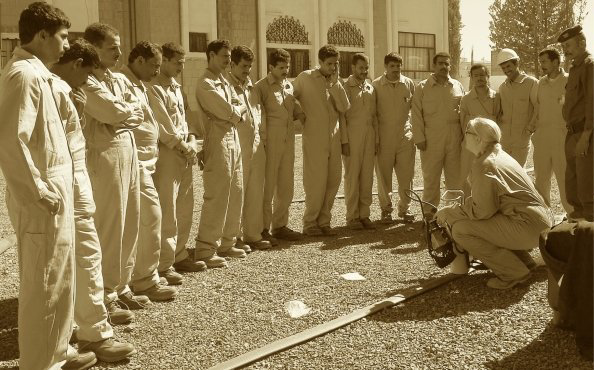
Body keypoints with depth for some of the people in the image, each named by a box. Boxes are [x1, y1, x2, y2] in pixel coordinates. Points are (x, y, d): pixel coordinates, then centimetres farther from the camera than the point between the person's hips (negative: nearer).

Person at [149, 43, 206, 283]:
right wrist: (184, 147, -10)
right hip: (168, 154, -9)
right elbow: (163, 128, -15)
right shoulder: (154, 89, -10)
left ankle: (179, 256, 23)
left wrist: (192, 139, 4)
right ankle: (164, 265, -2)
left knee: (184, 209, 13)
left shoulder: (176, 88, 18)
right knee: (167, 212, -7)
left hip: (186, 154, 9)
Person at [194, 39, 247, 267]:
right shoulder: (206, 84, -10)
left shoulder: (225, 83, 19)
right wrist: (237, 111, 3)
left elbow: (241, 110, 11)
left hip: (234, 141, 9)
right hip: (218, 142, -9)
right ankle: (205, 250, -3)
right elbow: (228, 112, -16)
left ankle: (226, 244, 23)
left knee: (235, 195, 12)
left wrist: (236, 112, -9)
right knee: (216, 197, -8)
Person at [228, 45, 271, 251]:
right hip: (238, 146, -7)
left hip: (257, 145, 7)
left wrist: (263, 137, 14)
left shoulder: (251, 86, 17)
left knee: (256, 193, 10)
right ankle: (235, 238, 7)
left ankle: (253, 235, 19)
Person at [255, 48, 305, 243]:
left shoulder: (289, 85, 15)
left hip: (288, 142, 7)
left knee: (286, 186, 11)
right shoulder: (261, 87, -5)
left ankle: (280, 226, 22)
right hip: (270, 144, -7)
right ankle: (264, 229, 7)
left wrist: (303, 116, 6)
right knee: (267, 186, -2)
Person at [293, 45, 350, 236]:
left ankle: (324, 222, 16)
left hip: (334, 140, 5)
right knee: (317, 183, -6)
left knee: (333, 181, 5)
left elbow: (344, 108, -1)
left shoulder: (335, 83, 12)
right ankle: (310, 223, 8)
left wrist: (335, 82, -5)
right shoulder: (305, 78, -2)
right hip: (314, 140, -5)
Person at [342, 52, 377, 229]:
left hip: (369, 135, 5)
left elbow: (374, 115, 17)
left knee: (367, 176, 4)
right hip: (352, 134, -5)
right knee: (352, 176, -2)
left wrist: (377, 139, 12)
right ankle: (352, 217, 4)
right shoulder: (345, 87, -1)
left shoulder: (370, 88, 14)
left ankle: (364, 215, 10)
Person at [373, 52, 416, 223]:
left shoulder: (409, 84, 6)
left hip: (405, 135, 2)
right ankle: (386, 209, 16)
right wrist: (374, 139, -2)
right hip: (384, 137, -1)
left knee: (406, 174, 3)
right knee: (384, 175, 4)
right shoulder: (376, 85, 0)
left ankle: (405, 208, 16)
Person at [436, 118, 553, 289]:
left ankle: (513, 273, -6)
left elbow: (482, 210, -17)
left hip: (528, 227, -10)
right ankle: (522, 260, 19)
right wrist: (459, 208, 17)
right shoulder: (501, 155, 16)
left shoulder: (484, 164, -14)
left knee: (461, 229, -13)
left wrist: (449, 212, -4)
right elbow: (487, 200, 22)